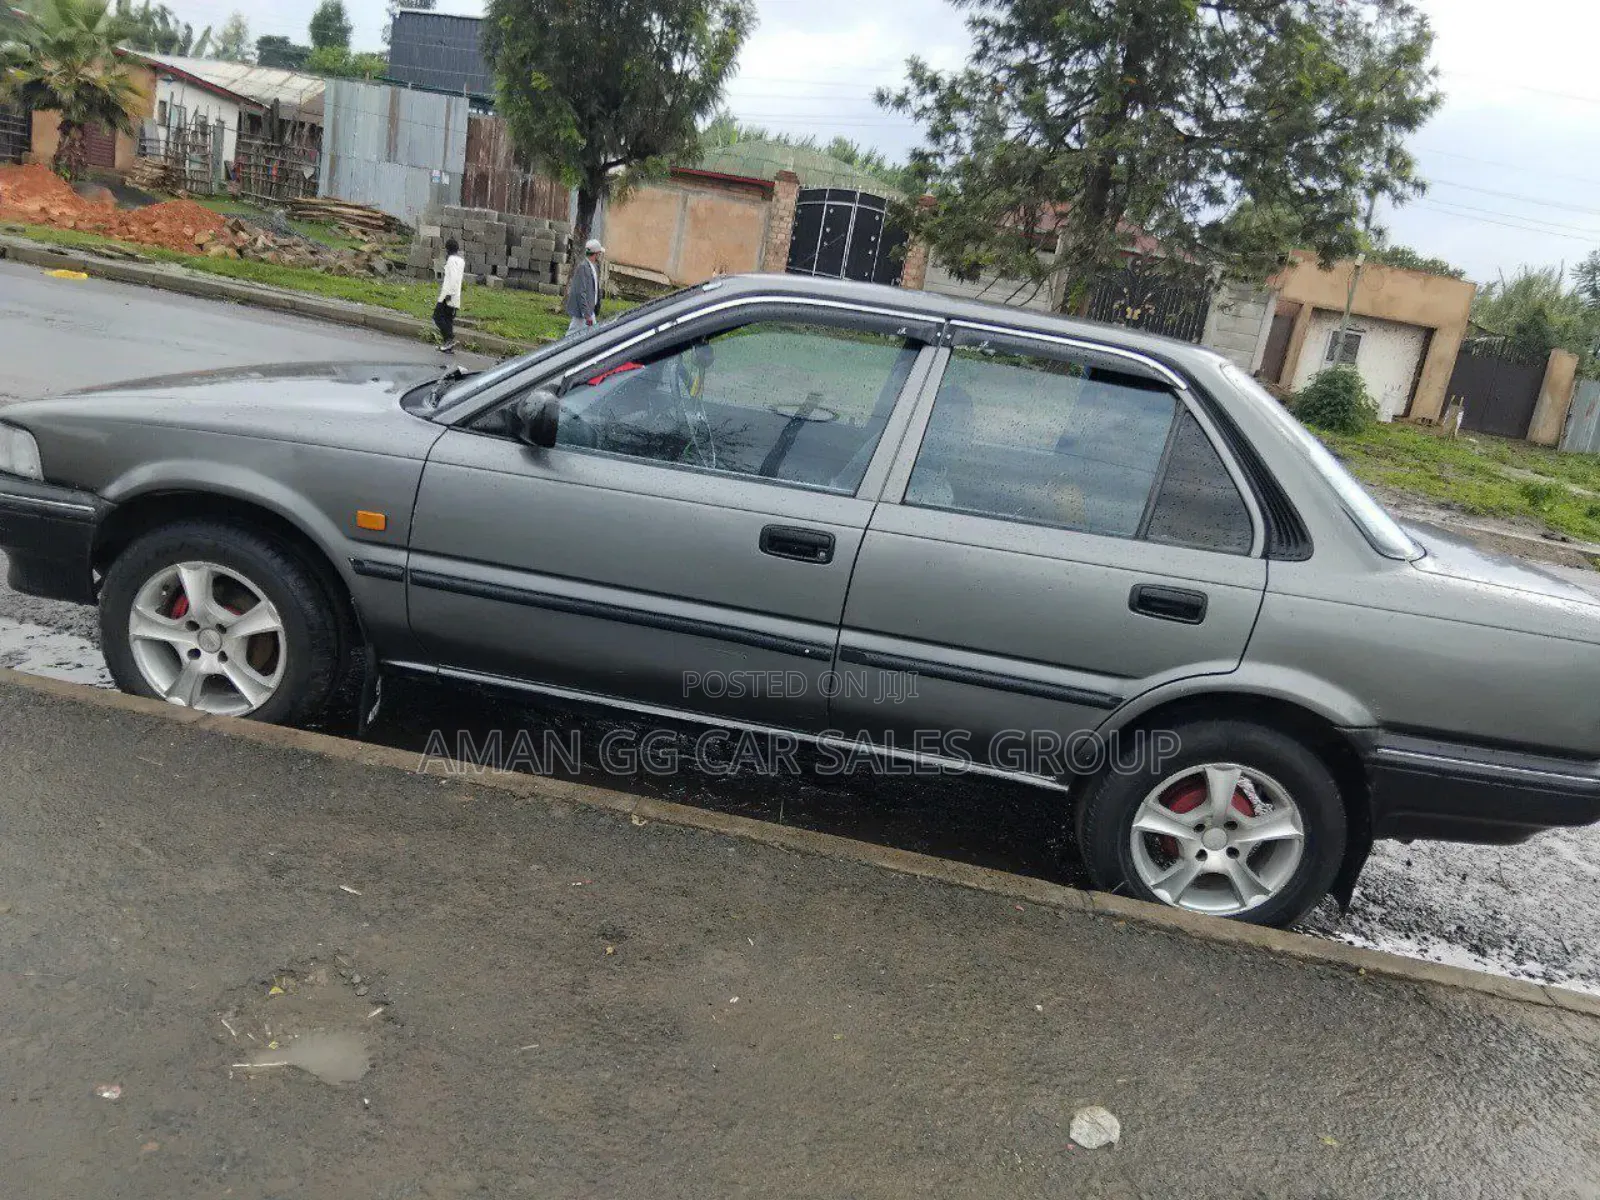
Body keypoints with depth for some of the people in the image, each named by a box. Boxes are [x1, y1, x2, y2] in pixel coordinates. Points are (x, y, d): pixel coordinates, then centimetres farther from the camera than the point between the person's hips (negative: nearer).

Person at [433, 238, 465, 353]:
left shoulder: (452, 260, -10)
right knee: (449, 319, 10)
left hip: (448, 295, -8)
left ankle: (449, 339, -15)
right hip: (456, 297, 9)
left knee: (438, 316, -5)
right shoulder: (461, 260, 16)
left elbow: (453, 278, -18)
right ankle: (449, 346, 7)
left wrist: (448, 293, -20)